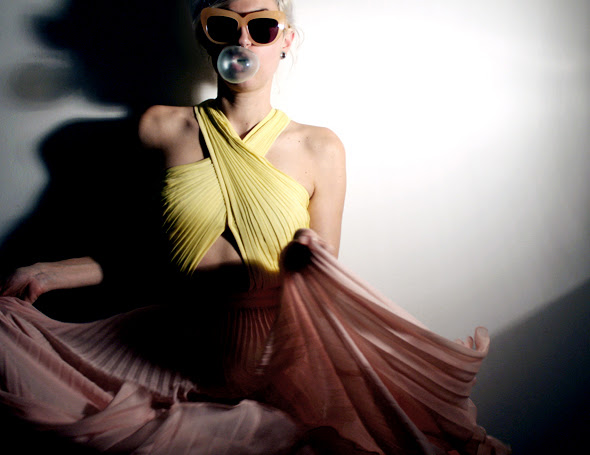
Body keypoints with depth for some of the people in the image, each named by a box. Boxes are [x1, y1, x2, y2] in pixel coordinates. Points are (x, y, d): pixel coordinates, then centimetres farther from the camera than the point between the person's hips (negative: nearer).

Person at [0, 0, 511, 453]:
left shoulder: (318, 149, -3)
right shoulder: (163, 128, 0)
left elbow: (326, 281, 1)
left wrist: (309, 259, -21)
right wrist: (47, 274, 1)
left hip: (280, 361, -1)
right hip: (181, 357, 2)